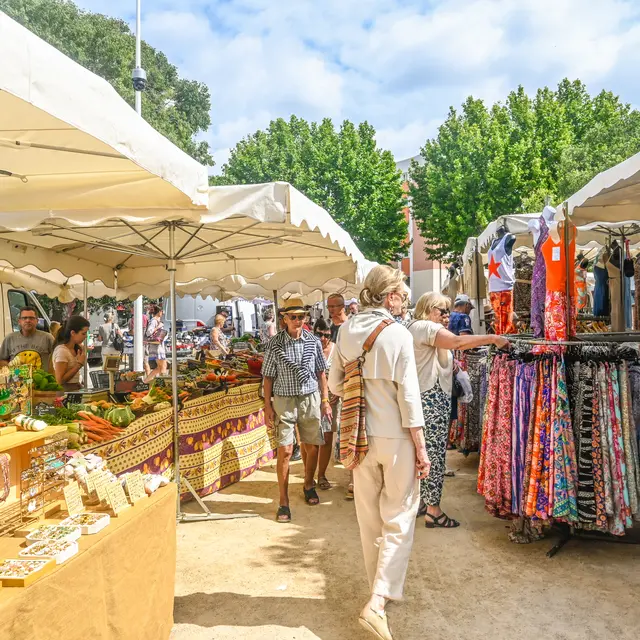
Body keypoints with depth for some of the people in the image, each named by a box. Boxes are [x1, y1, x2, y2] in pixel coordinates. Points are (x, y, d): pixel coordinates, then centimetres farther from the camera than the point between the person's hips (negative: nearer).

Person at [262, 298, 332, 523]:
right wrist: (268, 406, -3)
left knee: (313, 446, 11)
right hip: (284, 400, -2)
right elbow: (268, 377, -1)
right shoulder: (275, 344, -6)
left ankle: (309, 485, 37)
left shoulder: (313, 341, 0)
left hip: (310, 399, 2)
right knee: (285, 450, -3)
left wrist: (325, 400, 6)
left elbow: (321, 372, 8)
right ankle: (284, 502, 8)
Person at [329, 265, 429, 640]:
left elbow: (336, 385, 8)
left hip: (360, 436, 5)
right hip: (395, 437, -5)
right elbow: (408, 395, -14)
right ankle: (378, 602, -2)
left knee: (370, 518, 17)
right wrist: (421, 448, -7)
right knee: (398, 520, 6)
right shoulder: (398, 334, -14)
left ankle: (381, 590, 34)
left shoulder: (346, 331, 0)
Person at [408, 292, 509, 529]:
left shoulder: (416, 328, 21)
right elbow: (457, 342, -28)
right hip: (432, 400, -11)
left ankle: (421, 501, 22)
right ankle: (433, 510, 1)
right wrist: (493, 338, -24)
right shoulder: (425, 326, -13)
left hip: (426, 399, 11)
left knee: (424, 453, 14)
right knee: (434, 454, -5)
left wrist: (451, 365, 10)